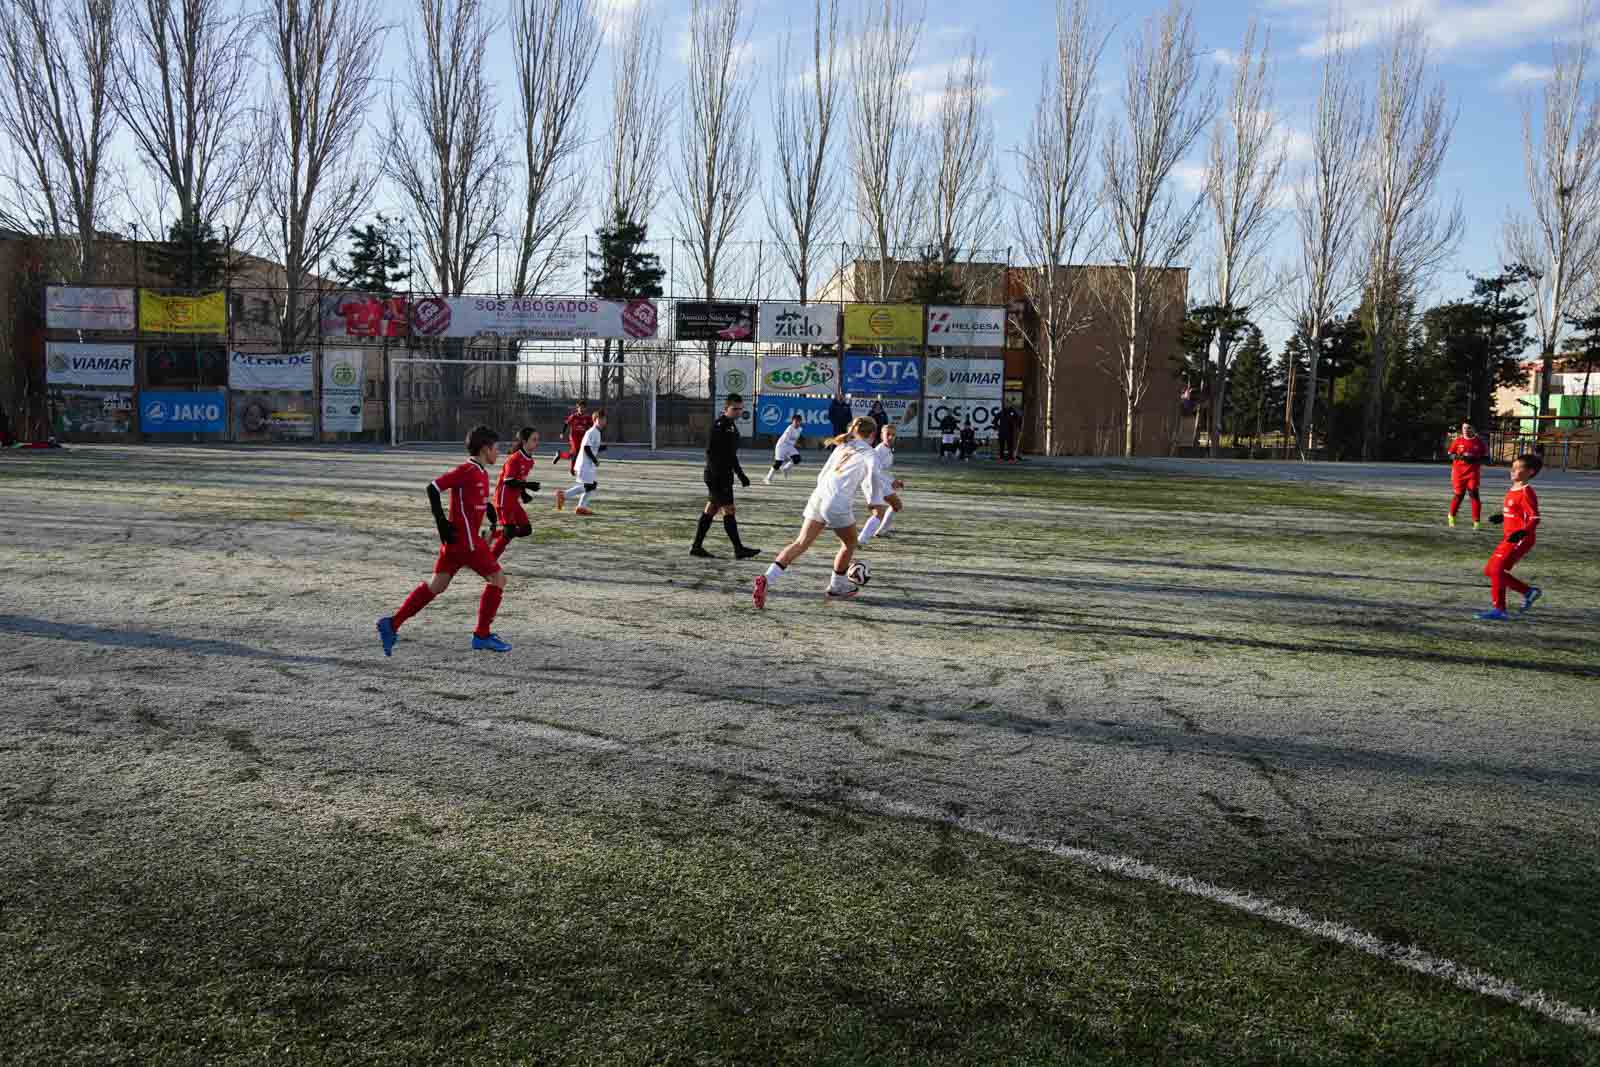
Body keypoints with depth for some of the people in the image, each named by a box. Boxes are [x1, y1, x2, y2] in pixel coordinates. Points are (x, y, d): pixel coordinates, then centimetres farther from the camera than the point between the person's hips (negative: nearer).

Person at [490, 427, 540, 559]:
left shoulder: (529, 461, 9)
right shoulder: (514, 459, -18)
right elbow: (508, 481, -22)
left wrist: (524, 493, 6)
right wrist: (528, 485, -25)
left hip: (514, 499, 9)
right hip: (504, 499, -9)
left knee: (526, 529, 6)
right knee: (510, 532, -10)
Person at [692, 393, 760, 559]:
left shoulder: (732, 426, 16)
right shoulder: (719, 426, -13)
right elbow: (710, 452, -20)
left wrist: (741, 475, 26)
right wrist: (718, 475, -25)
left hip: (725, 475, 10)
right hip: (717, 476, -10)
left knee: (711, 510, 11)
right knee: (728, 510, -10)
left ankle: (697, 547, 17)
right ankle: (739, 549, -9)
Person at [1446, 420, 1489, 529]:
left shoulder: (1479, 441, 0)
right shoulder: (1458, 441, 3)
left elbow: (1486, 457, 3)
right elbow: (1450, 454, 7)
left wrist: (1475, 459, -16)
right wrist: (1459, 457, -14)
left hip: (1473, 472, -1)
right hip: (1459, 472, 1)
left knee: (1474, 494, -9)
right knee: (1459, 495, 6)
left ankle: (1476, 522, -5)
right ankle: (1452, 517, 30)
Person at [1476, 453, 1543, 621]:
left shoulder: (1526, 493, -15)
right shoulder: (1512, 490, 13)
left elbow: (1534, 518, -21)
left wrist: (1523, 532, -35)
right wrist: (1501, 517, 12)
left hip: (1520, 540, -10)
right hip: (1508, 538, 10)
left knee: (1497, 569, -17)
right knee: (1490, 570, 11)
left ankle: (1499, 610, -12)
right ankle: (1528, 591, 21)